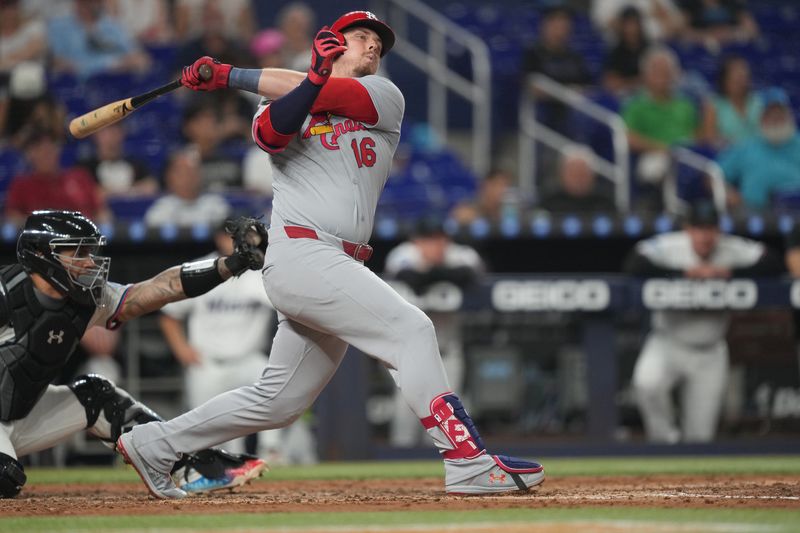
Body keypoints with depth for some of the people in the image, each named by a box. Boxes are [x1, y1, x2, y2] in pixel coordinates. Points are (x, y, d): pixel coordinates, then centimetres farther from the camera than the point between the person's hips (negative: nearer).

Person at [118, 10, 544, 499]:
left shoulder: (384, 97, 16)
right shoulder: (283, 108, 11)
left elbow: (325, 94, -2)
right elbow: (268, 133, -14)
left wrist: (228, 76, -1)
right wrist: (317, 74, -24)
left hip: (342, 270, 5)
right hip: (301, 253, -5)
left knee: (278, 402, 10)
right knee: (411, 329, -19)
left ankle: (155, 444, 22)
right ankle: (469, 462, -23)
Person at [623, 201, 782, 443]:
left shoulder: (734, 249, -10)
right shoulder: (668, 246, -15)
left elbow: (773, 264, -19)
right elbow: (633, 265, -29)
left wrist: (729, 272, -29)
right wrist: (684, 272, -33)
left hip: (710, 352, 2)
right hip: (668, 344, -2)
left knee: (700, 436, 3)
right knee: (647, 382, -33)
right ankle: (665, 439, -8)